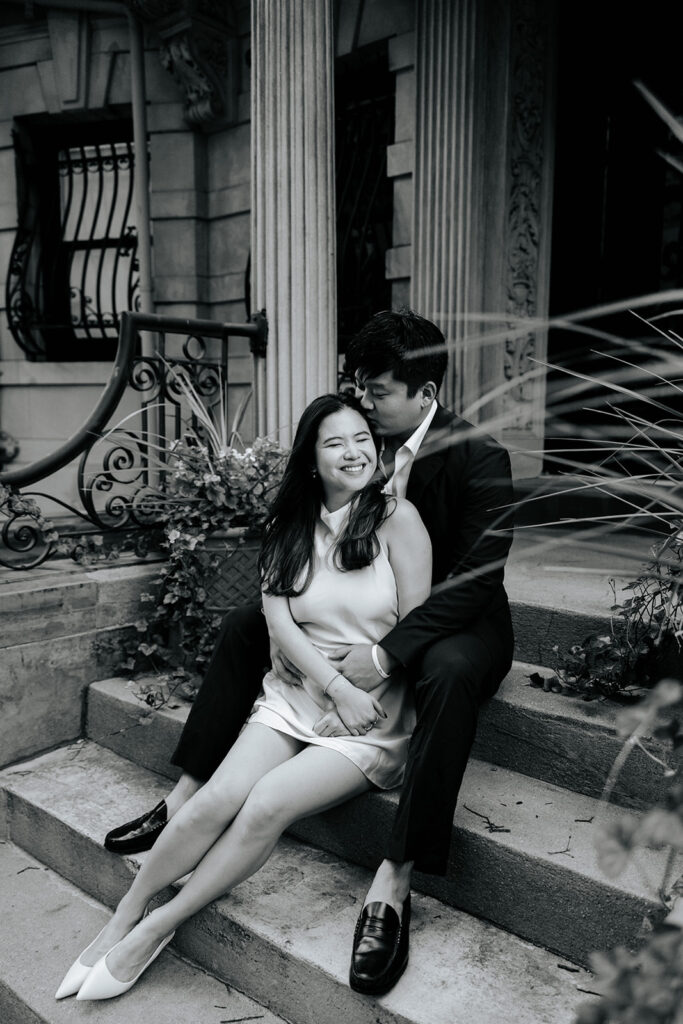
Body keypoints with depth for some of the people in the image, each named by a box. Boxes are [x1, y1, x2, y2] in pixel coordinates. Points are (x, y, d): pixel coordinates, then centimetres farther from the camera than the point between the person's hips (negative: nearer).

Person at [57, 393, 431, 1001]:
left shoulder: (396, 518, -6)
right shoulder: (290, 527, 7)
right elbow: (279, 621, -3)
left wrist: (360, 688, -11)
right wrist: (337, 688, -15)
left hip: (374, 716, -3)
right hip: (295, 695, 4)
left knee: (267, 804, -23)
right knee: (218, 798, -18)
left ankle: (155, 929, -5)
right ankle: (123, 918, -1)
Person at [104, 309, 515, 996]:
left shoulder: (478, 458, -19)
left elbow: (476, 578, -26)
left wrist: (387, 652, -34)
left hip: (459, 622, -6)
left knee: (450, 674, -41)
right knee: (242, 626, 2)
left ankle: (394, 882, -34)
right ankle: (187, 799, 4)